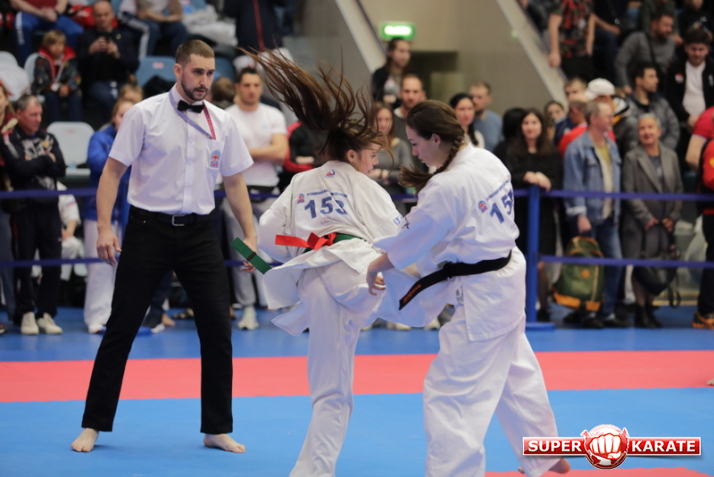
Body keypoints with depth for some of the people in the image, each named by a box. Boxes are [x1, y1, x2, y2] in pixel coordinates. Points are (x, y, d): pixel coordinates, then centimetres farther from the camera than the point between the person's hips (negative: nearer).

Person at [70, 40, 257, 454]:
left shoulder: (223, 124, 5)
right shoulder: (145, 114, -6)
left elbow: (235, 183, 12)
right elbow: (113, 171, -5)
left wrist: (250, 235, 6)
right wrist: (105, 228, -13)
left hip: (198, 233, 3)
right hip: (149, 229, -3)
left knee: (218, 329, 2)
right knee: (121, 328, 1)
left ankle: (217, 428, 15)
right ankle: (93, 426, 11)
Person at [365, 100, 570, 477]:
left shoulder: (446, 188, -24)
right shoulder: (488, 160, 2)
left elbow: (409, 241, -13)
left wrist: (374, 268, 3)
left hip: (480, 295, -10)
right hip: (508, 279, 10)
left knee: (450, 391, -4)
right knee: (517, 373, 25)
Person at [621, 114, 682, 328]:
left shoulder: (671, 156, 8)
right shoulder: (632, 158, -5)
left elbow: (678, 188, 10)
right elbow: (629, 192, -9)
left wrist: (674, 216, 1)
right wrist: (645, 217, -11)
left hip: (664, 224, 4)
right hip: (639, 225, -4)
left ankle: (649, 308, 18)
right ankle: (641, 312, 6)